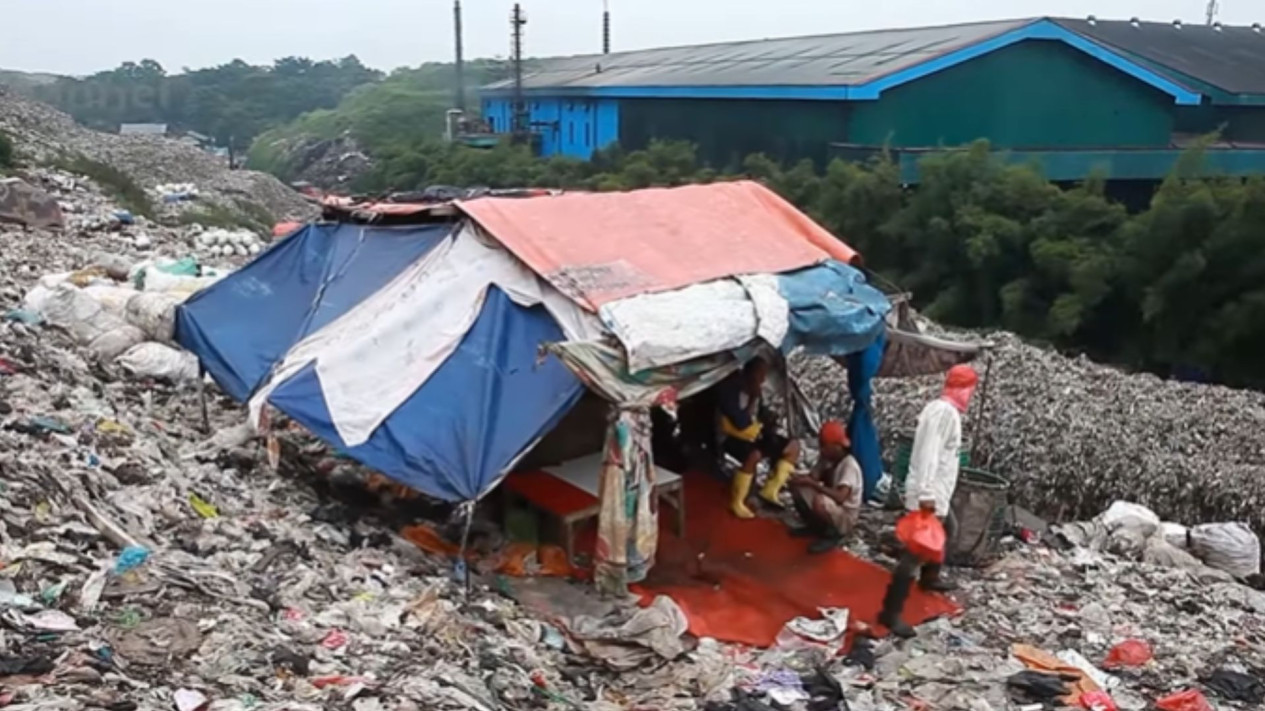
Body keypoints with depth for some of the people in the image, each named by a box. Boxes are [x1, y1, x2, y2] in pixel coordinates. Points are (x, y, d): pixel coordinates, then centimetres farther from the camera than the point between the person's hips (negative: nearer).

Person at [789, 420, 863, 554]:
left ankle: (833, 535, -10)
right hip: (829, 508, 9)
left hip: (845, 518, -9)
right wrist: (802, 479, -29)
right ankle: (814, 526, 16)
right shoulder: (826, 458, -1)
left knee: (818, 501, -38)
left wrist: (812, 483, -38)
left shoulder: (849, 465, -26)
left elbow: (840, 497, -40)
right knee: (797, 487, 1)